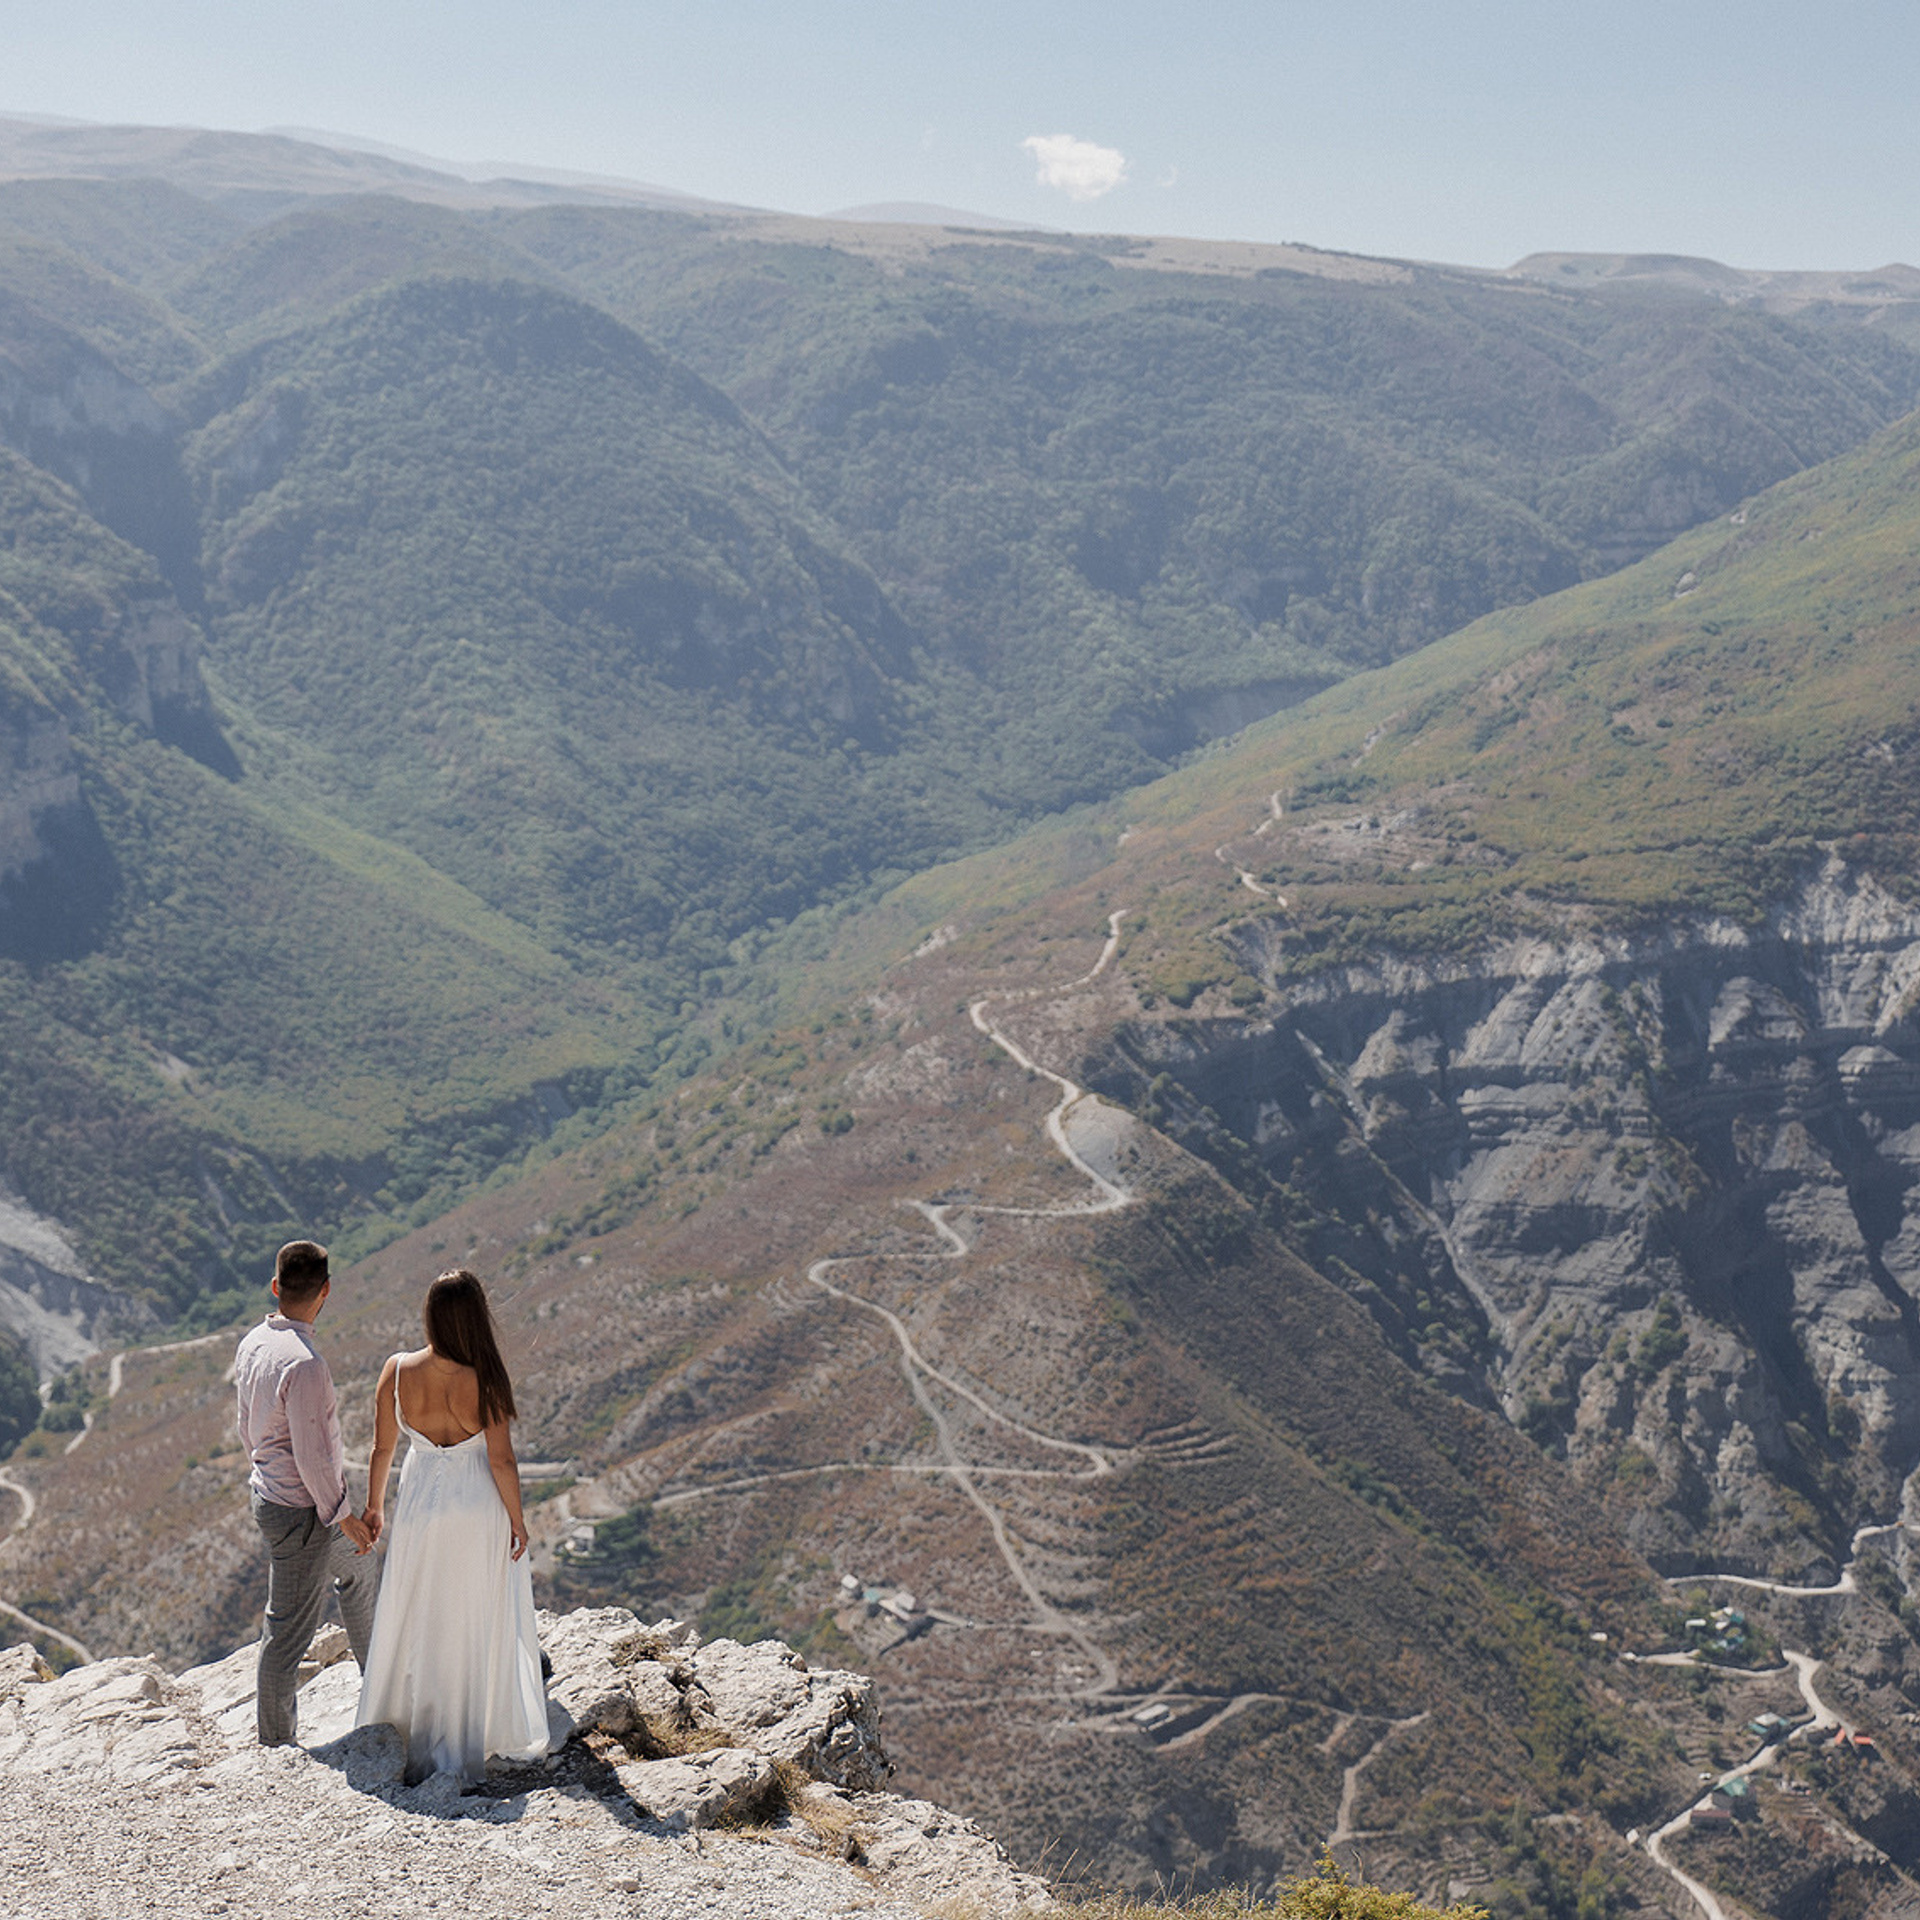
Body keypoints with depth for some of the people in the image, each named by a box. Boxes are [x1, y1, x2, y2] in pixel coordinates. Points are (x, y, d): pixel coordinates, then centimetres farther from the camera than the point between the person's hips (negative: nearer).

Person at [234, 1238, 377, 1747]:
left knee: (358, 1573, 28)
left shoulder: (252, 1345, -1)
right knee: (289, 1628, 5)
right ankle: (275, 1742, 20)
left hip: (268, 1490, 10)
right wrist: (343, 1514, -14)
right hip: (301, 1510, -10)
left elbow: (248, 1429, 11)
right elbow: (312, 1455, -25)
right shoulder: (304, 1364, -29)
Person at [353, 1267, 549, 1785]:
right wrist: (517, 1518, -1)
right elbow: (501, 1459, -15)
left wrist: (373, 1506, 12)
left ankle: (416, 1733, 33)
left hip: (420, 1507, 2)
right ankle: (475, 1738, 27)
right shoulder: (484, 1382, -23)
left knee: (417, 1621, 20)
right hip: (478, 1509, -2)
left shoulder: (396, 1372, -15)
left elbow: (382, 1448, -3)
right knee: (477, 1623, 15)